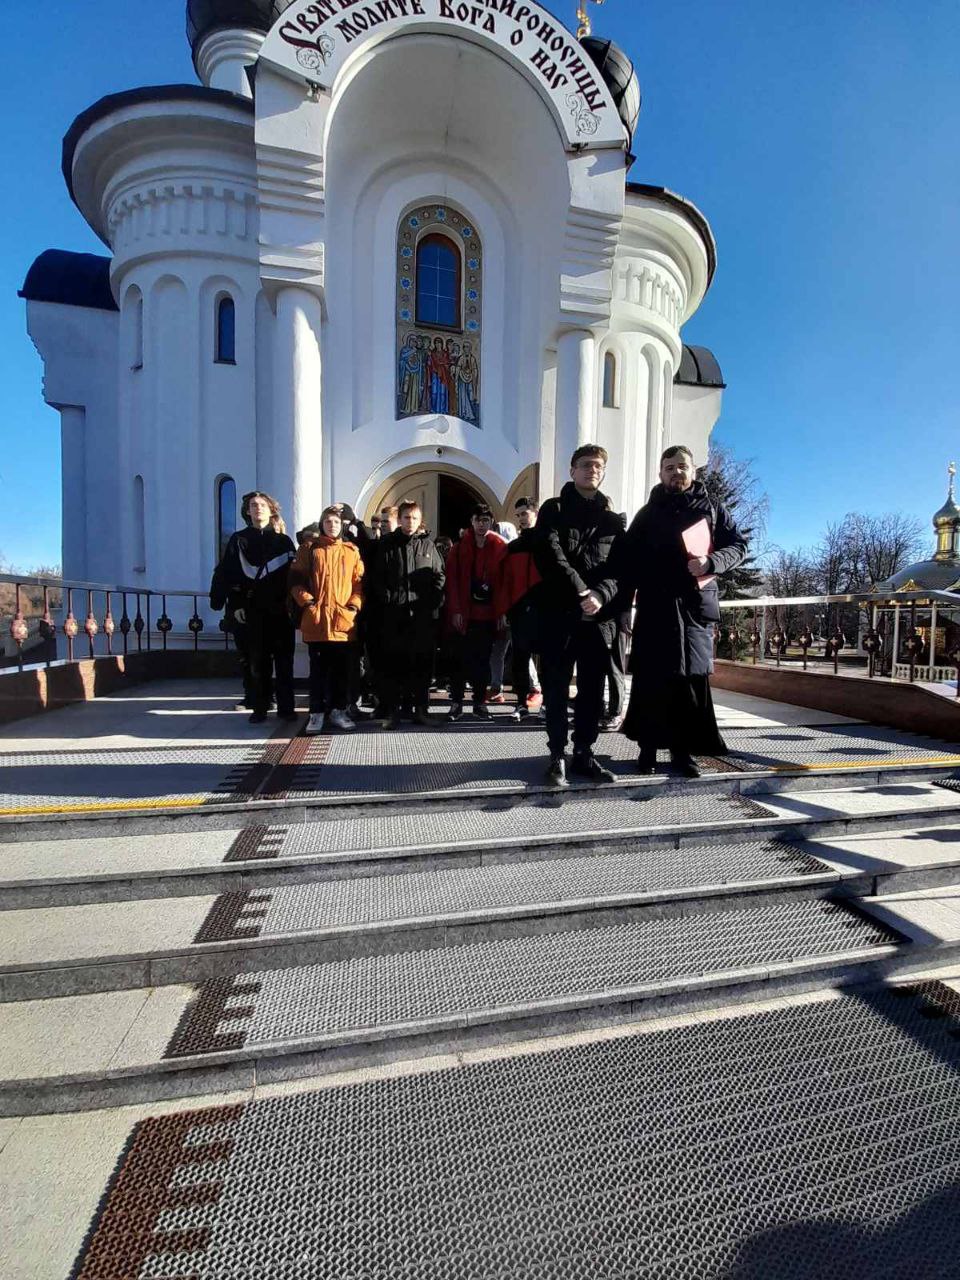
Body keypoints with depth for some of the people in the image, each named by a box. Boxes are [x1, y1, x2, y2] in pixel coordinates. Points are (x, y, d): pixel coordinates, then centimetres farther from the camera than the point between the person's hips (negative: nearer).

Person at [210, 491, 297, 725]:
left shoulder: (283, 541, 11)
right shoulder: (239, 540, 10)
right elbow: (227, 573, 5)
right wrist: (235, 604, -5)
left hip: (281, 609, 0)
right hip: (252, 610, 0)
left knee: (284, 659, 1)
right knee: (257, 661, 2)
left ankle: (286, 707, 8)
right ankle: (259, 708, 11)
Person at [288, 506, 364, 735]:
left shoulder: (352, 551, 11)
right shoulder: (309, 548, 7)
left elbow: (360, 581, 7)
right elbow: (296, 579, 3)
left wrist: (354, 605, -5)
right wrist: (307, 603, -7)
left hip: (344, 620, 1)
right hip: (316, 620, -1)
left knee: (341, 669, 7)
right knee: (318, 668, 5)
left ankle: (338, 710, 18)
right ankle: (317, 713, 12)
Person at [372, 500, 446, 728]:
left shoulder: (428, 545, 11)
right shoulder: (387, 544, 8)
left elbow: (440, 575, 10)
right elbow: (378, 577, 6)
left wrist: (434, 601, -1)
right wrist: (387, 598, -6)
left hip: (423, 614, 1)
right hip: (394, 614, -1)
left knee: (423, 662, 6)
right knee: (392, 663, 0)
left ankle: (421, 708, 17)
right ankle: (391, 711, 9)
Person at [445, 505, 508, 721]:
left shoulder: (500, 547, 3)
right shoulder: (460, 547, 3)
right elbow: (452, 579, 0)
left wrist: (502, 612, -3)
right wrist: (455, 610, -7)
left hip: (489, 613, 0)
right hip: (464, 613, 0)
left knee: (483, 659, 8)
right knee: (461, 659, 3)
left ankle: (480, 701, 19)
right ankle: (456, 702, 11)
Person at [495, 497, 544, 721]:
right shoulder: (513, 546, 16)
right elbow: (505, 580, 12)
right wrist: (503, 610, 5)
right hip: (519, 609, 4)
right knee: (520, 658, 6)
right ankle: (523, 703, 16)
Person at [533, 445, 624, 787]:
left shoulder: (612, 519, 18)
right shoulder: (554, 509, 10)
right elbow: (549, 555, -7)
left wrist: (600, 595, -13)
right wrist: (580, 592, -16)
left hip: (599, 616, 3)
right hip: (560, 612, -3)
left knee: (593, 690, 6)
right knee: (556, 688, 0)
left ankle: (584, 754, 18)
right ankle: (558, 756, 10)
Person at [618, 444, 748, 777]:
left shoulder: (712, 509, 14)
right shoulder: (648, 513, 13)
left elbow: (739, 545, 11)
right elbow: (628, 560, 8)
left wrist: (711, 561, -11)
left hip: (696, 605, 0)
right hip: (655, 606, 0)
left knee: (692, 677, -1)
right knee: (651, 678, -3)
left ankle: (684, 749, 8)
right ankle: (648, 746, 7)